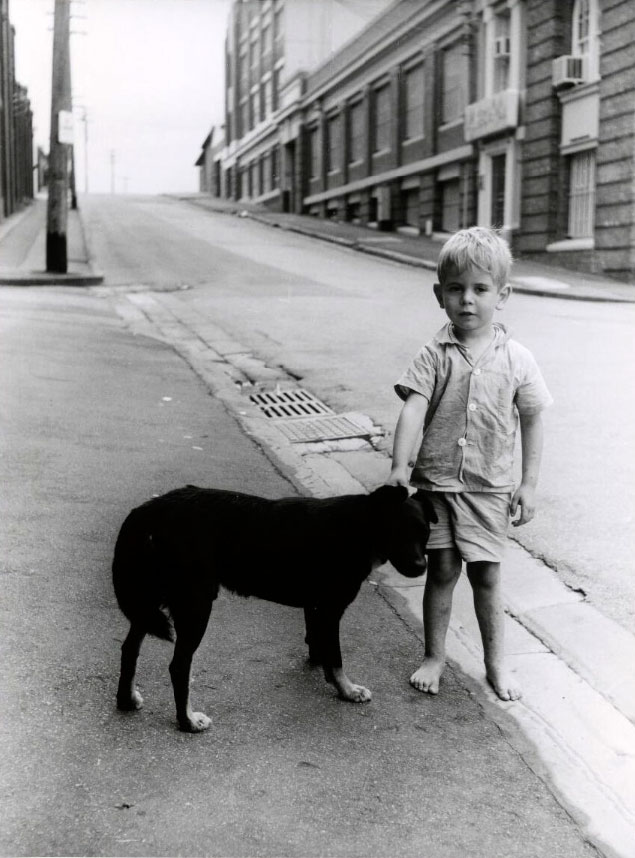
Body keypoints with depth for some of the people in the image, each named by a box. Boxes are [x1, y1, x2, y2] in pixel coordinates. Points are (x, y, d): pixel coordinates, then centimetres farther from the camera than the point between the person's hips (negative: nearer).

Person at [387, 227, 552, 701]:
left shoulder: (517, 360, -5)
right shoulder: (434, 356, -6)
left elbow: (532, 422, 3)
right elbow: (413, 409, -16)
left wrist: (529, 484, 1)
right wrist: (400, 465, -29)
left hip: (489, 486, 0)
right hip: (436, 482, 0)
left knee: (486, 575, 7)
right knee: (441, 570, 9)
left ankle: (496, 661, 25)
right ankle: (434, 656, 26)